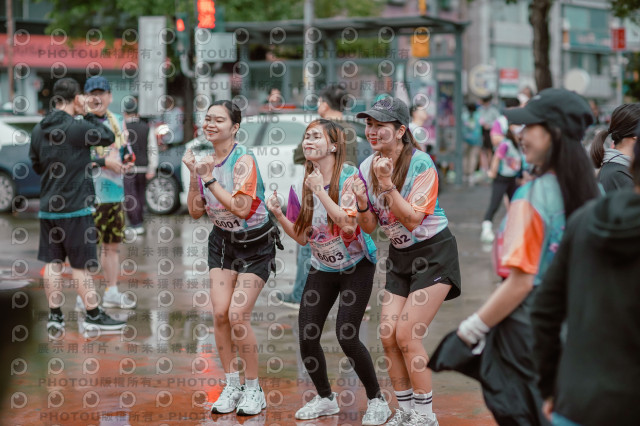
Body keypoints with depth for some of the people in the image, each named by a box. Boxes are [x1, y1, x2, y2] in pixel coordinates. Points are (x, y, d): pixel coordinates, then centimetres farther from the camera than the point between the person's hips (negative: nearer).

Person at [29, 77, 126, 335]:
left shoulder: (38, 130, 6)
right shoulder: (77, 127, -15)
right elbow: (108, 138, -3)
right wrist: (88, 113, 3)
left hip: (47, 207, 6)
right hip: (75, 207, -6)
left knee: (52, 263, 8)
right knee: (81, 265, 1)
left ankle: (55, 316, 10)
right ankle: (93, 316, 9)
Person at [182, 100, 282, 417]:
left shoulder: (243, 159, -19)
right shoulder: (207, 162, 1)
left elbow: (241, 209, -28)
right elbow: (196, 212, 2)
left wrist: (209, 179, -26)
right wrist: (194, 176, -10)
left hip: (255, 245, -6)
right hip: (222, 241, 6)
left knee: (237, 315, -13)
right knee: (219, 313, -4)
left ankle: (253, 390, 2)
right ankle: (231, 387, 8)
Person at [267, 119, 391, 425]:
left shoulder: (349, 176, -17)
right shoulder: (305, 183, 1)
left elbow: (348, 224, -30)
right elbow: (302, 237, 4)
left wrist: (320, 191, -29)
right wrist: (279, 215, -11)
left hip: (356, 266, -6)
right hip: (322, 267, 6)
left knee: (346, 335, -16)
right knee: (307, 336, -2)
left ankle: (377, 401, 3)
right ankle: (325, 399, 20)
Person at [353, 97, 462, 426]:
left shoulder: (420, 164, -18)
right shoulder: (367, 168, -1)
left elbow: (412, 219, -25)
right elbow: (369, 228, 3)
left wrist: (387, 184, -31)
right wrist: (362, 204, -17)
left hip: (433, 253, -6)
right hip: (399, 256, 6)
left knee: (407, 335, -12)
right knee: (388, 336, 0)